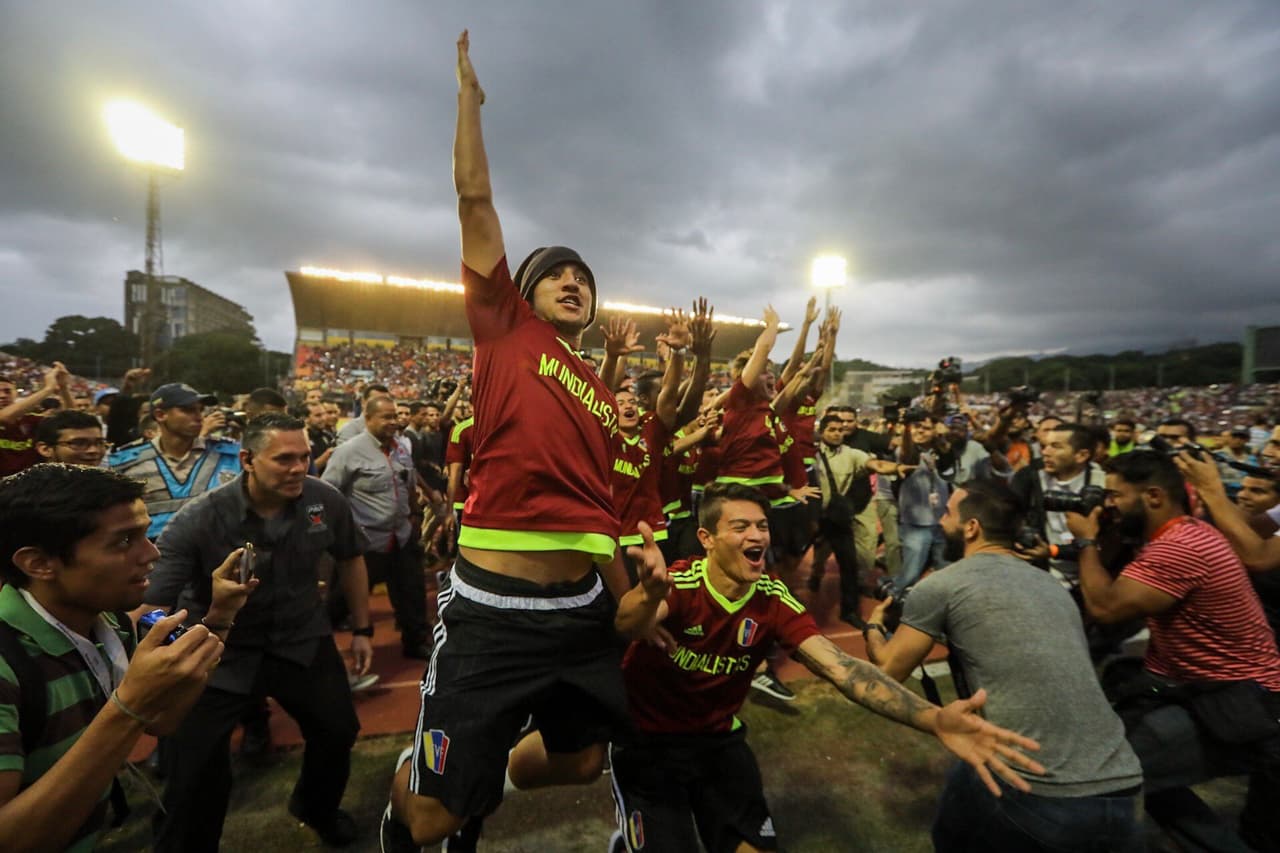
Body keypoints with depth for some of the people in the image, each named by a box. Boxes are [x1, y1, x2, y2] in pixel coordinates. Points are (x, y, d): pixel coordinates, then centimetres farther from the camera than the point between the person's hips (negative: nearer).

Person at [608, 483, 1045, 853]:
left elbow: (839, 666, -25)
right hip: (646, 741, -4)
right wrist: (651, 595, -73)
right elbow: (629, 625, -47)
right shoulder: (678, 584, -26)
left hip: (719, 739, 4)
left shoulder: (773, 599, -15)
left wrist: (933, 718, -41)